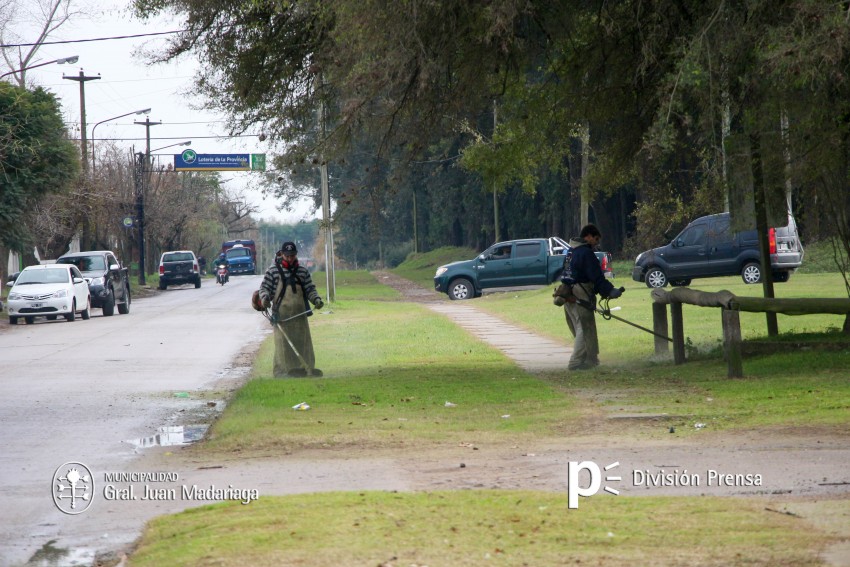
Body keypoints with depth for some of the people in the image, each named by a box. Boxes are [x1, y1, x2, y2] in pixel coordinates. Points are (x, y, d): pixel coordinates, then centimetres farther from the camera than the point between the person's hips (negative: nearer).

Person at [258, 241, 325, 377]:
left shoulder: (302, 271, 12)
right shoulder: (273, 270, 4)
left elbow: (310, 289, 15)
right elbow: (264, 286, 5)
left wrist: (316, 299, -4)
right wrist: (264, 297, -15)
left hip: (299, 313, 3)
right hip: (281, 312, -3)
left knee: (302, 340, 3)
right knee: (282, 341, -6)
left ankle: (305, 368, 8)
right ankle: (282, 370, -3)